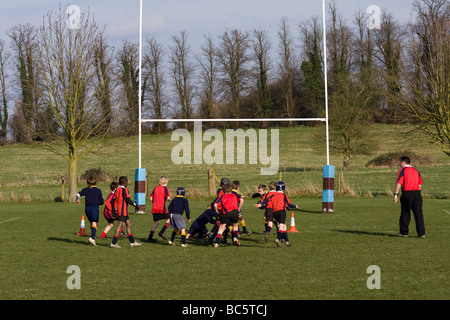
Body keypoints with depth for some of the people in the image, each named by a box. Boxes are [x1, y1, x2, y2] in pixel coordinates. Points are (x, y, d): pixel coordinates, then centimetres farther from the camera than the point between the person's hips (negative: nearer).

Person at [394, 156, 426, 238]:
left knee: (405, 213, 8)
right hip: (417, 193, 4)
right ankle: (421, 233, -2)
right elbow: (420, 184, 17)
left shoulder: (402, 170, -1)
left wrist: (396, 194, -13)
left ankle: (404, 232, 14)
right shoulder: (416, 170, 17)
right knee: (418, 213, 2)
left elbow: (399, 183, -11)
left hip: (407, 193, -4)